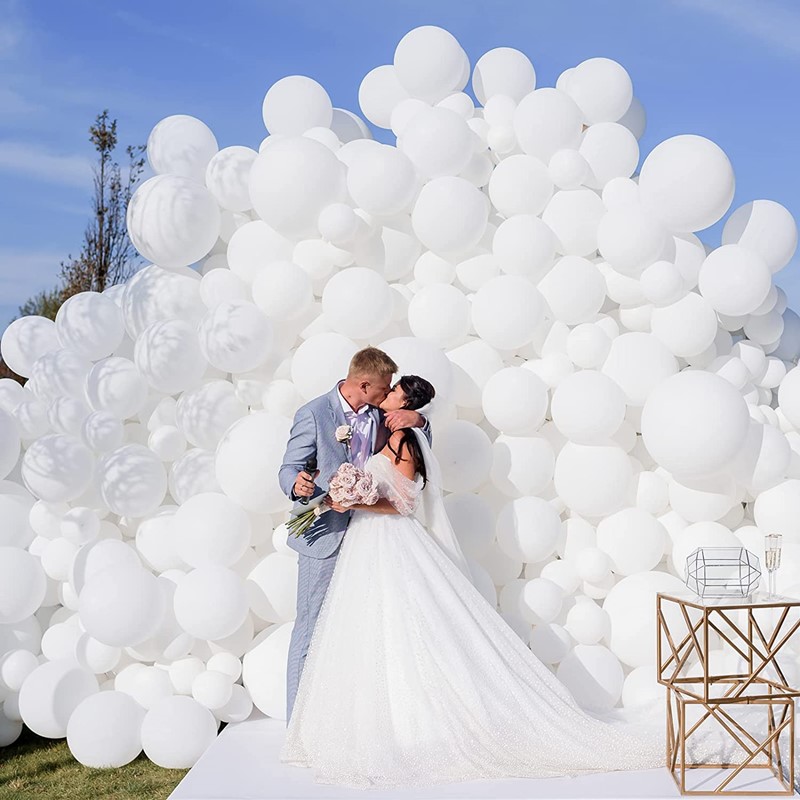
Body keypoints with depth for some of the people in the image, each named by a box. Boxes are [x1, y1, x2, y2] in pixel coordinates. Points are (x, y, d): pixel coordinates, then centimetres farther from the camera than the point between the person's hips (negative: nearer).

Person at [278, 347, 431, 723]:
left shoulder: (380, 415, 4)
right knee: (311, 627, -1)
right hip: (324, 536, -5)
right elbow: (288, 469, -7)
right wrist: (298, 485, -31)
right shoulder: (313, 414, -10)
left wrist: (417, 419, -8)